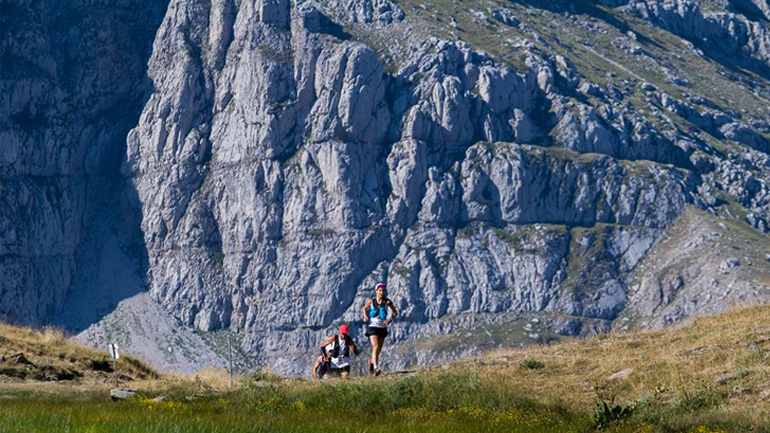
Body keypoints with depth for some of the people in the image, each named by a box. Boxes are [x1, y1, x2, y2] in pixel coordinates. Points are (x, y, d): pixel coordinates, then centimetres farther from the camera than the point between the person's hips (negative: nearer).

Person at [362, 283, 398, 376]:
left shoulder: (387, 302, -5)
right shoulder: (371, 301, -4)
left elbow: (395, 312, 4)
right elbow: (364, 308, 15)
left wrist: (390, 320, -14)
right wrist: (365, 317, -3)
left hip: (383, 328, 2)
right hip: (373, 327, -2)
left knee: (379, 350, 12)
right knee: (376, 346, -22)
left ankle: (372, 361, 43)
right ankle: (375, 368, -29)